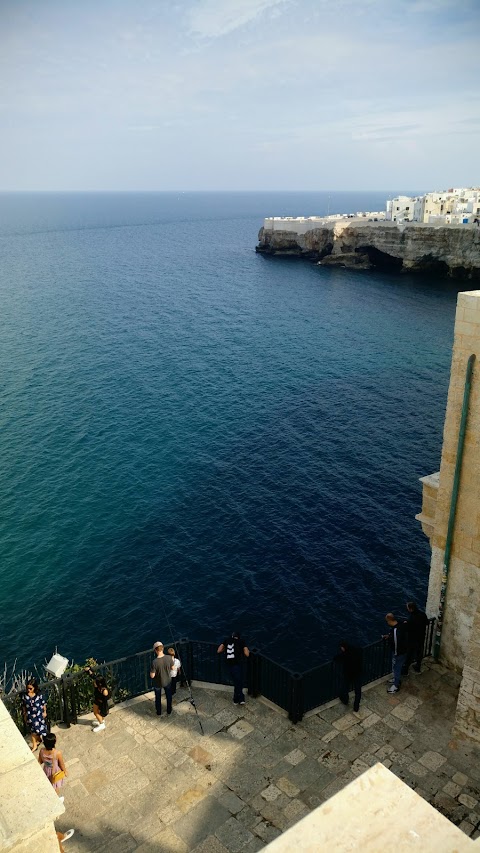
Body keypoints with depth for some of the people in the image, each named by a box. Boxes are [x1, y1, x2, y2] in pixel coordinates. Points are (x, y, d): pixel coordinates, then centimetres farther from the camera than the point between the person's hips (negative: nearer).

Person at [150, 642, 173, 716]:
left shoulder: (154, 662, -32)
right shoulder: (169, 658, -23)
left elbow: (152, 676, -24)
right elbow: (172, 668, -6)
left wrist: (152, 671, -5)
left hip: (158, 683, -2)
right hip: (168, 681, 2)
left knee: (158, 698, 24)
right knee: (169, 696, 26)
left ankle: (158, 712, 43)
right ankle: (169, 711, 45)